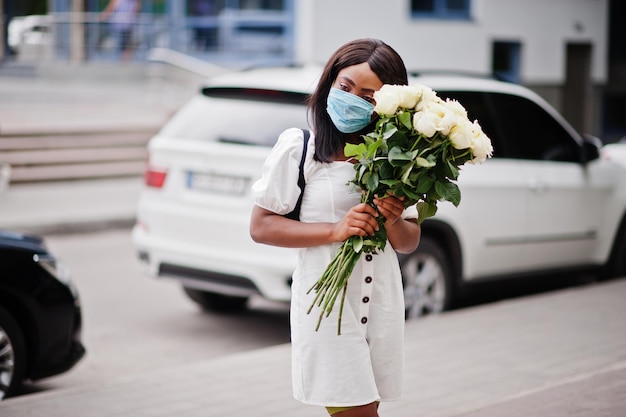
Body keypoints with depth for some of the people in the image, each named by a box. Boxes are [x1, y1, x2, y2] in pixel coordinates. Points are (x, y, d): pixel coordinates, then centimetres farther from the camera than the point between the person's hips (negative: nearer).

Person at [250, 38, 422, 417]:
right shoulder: (298, 147, -6)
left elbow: (410, 244, 10)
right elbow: (261, 227, -7)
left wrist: (394, 222, -14)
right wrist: (335, 231, -17)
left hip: (382, 302, 4)